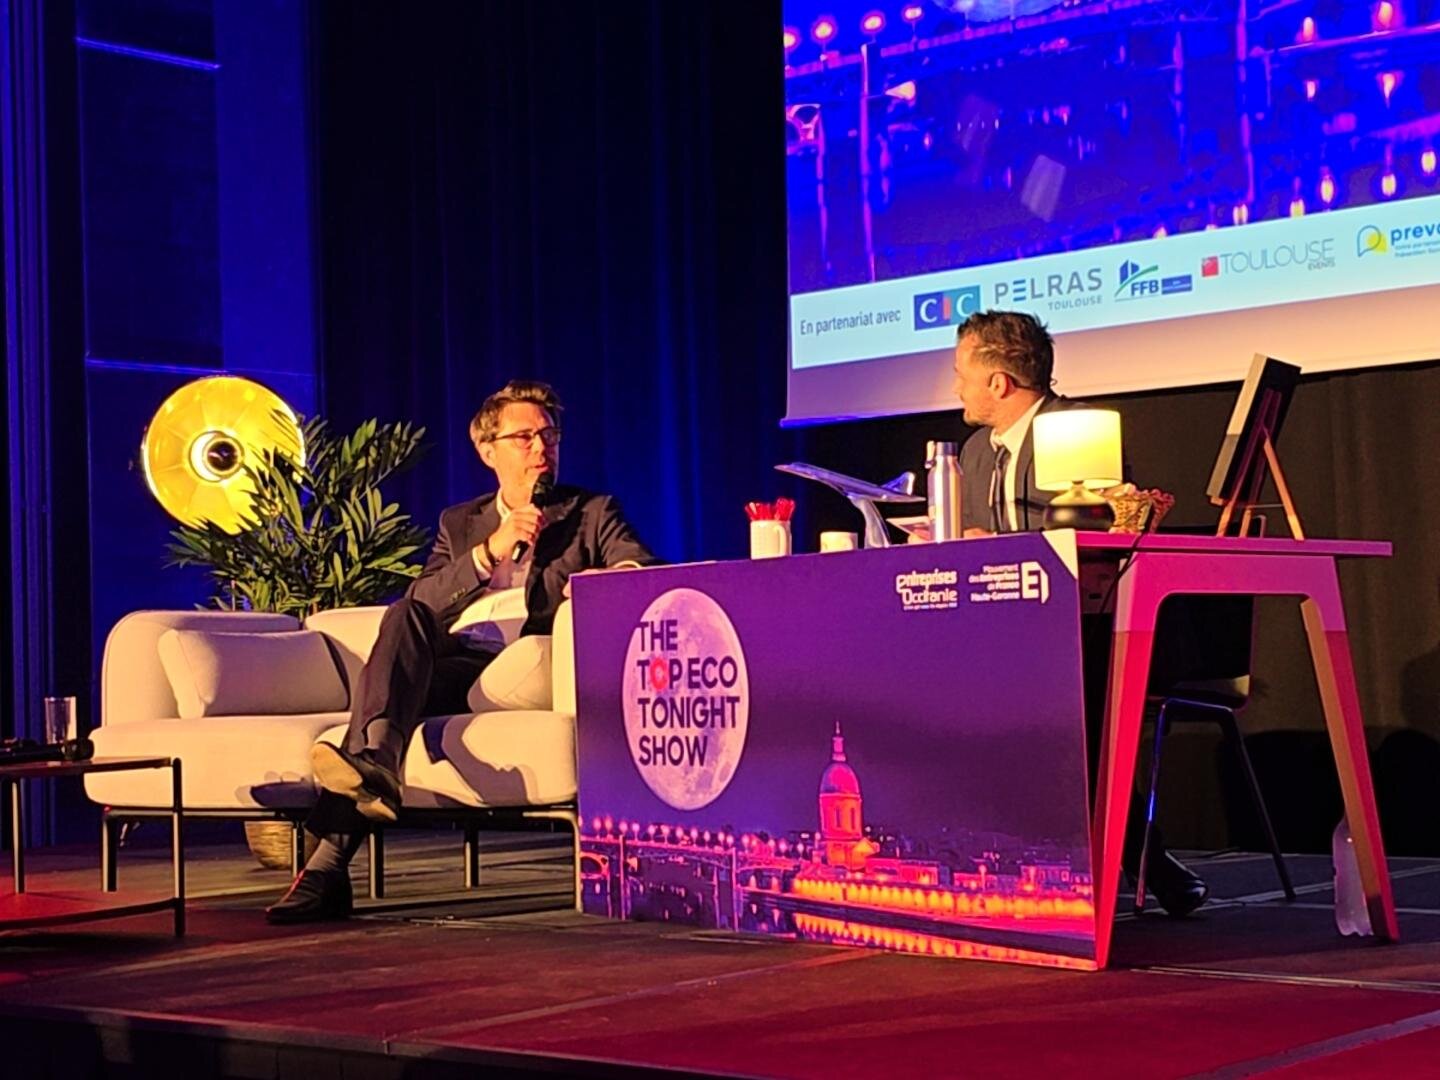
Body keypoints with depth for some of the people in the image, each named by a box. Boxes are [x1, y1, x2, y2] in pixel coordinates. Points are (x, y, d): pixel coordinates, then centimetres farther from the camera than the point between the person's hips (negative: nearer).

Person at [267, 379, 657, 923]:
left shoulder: (592, 513, 21)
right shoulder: (459, 523, 28)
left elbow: (649, 573, 5)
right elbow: (421, 602, 11)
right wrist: (489, 551, -2)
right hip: (453, 666, 3)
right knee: (402, 616, -30)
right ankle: (374, 760, -54)